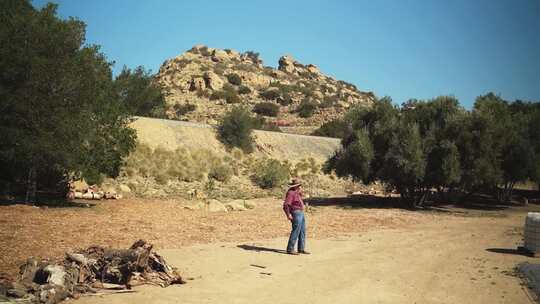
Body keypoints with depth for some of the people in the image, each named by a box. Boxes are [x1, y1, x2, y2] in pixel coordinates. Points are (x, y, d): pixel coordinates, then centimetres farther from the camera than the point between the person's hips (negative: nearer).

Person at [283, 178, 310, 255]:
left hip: (300, 213, 10)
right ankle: (290, 249, -3)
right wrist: (288, 214, -32)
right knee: (295, 231, -8)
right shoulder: (290, 193, -16)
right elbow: (285, 205, -26)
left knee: (302, 231, 11)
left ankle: (301, 249, 17)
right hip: (296, 213, -10)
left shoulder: (296, 192, 14)